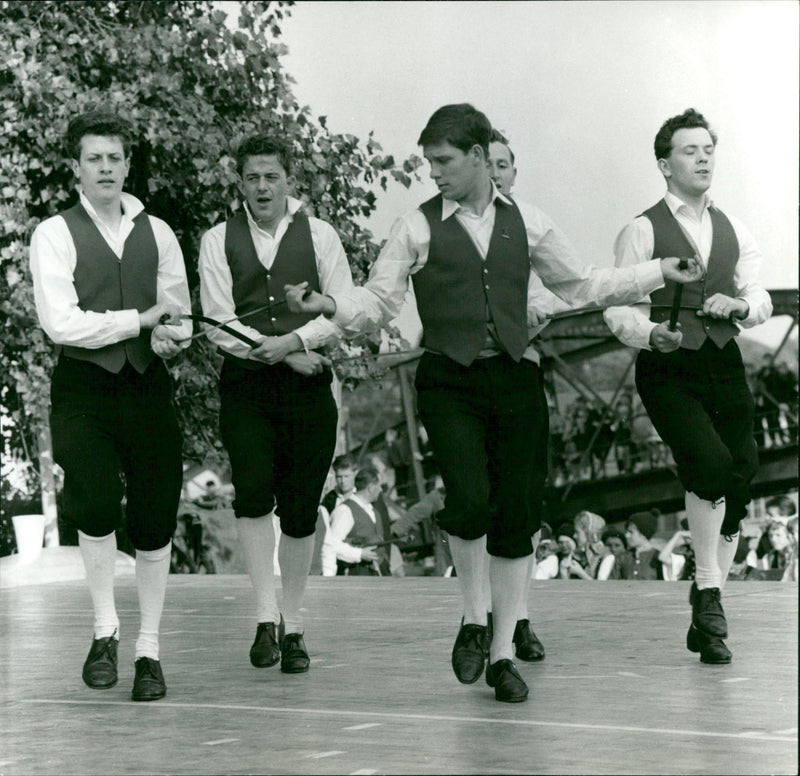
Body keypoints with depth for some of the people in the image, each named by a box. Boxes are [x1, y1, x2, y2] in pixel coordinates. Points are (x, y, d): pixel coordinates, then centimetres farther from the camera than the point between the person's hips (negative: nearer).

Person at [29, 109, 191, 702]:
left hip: (147, 386, 3)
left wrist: (170, 336, -9)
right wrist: (142, 319, -10)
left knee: (155, 519, 1)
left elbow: (179, 314, 14)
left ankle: (149, 649, 16)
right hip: (84, 387, -3)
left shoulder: (157, 233, 12)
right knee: (96, 503, -22)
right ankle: (106, 629, -1)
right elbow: (62, 323, -10)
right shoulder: (55, 235, 0)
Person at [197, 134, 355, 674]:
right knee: (253, 491, -19)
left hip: (308, 387, 1)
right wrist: (280, 354, -9)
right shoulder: (218, 241, 7)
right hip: (245, 386, -1)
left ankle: (293, 625, 13)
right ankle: (267, 617, -14)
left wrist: (294, 340, -14)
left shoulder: (319, 236, 8)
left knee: (301, 509, 1)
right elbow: (219, 324, -1)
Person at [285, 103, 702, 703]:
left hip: (516, 378, 2)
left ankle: (503, 653, 14)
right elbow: (378, 301, 2)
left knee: (518, 515, 2)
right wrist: (329, 306, -17)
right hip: (449, 382, -2)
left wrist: (659, 272, 16)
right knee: (469, 501, -21)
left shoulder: (526, 224, 11)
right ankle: (474, 619, 6)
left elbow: (582, 285, 20)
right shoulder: (418, 228, 4)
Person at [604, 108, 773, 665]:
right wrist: (652, 333, -24)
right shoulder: (643, 231, 0)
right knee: (711, 463, -26)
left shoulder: (733, 231, 17)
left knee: (739, 483, 2)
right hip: (668, 371, -5)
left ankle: (707, 618, 15)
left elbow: (761, 300, 13)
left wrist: (739, 305, -10)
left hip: (725, 368, 5)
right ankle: (708, 593, -11)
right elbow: (618, 309, -5)